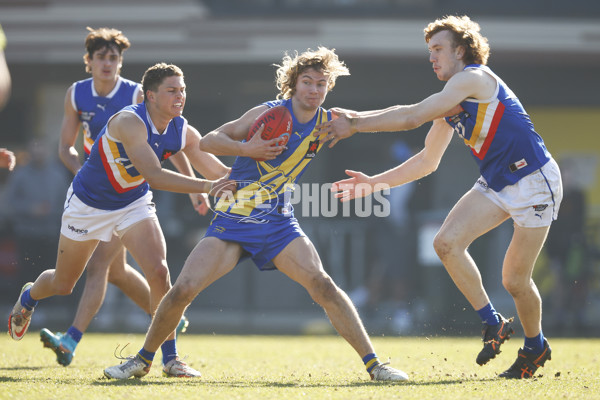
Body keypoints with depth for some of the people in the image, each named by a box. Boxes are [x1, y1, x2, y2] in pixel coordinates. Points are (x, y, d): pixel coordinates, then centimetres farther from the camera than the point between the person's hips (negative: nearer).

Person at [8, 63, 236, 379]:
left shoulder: (183, 132, -14)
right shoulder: (129, 122, -34)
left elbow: (218, 171, -5)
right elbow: (154, 176, -43)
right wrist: (205, 186, -51)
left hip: (134, 204, 4)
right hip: (88, 204, -4)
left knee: (159, 273, -19)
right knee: (62, 284, 13)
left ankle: (170, 357, -7)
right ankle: (28, 298, 50)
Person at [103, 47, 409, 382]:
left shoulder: (326, 123, 2)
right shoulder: (271, 114, -8)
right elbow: (208, 141, -8)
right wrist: (247, 148, -24)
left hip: (279, 223, 2)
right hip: (233, 219, -2)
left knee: (322, 284, -20)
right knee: (183, 290, -12)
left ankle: (374, 364, -15)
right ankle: (143, 360, 10)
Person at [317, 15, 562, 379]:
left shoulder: (475, 78, -17)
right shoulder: (449, 105, 10)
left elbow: (412, 117, -22)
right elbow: (427, 161, 19)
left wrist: (356, 123, -16)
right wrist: (374, 183, 14)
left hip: (534, 182, -8)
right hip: (496, 184, 8)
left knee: (515, 280, -5)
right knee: (447, 243, -12)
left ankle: (536, 346, 23)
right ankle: (493, 324, 2)